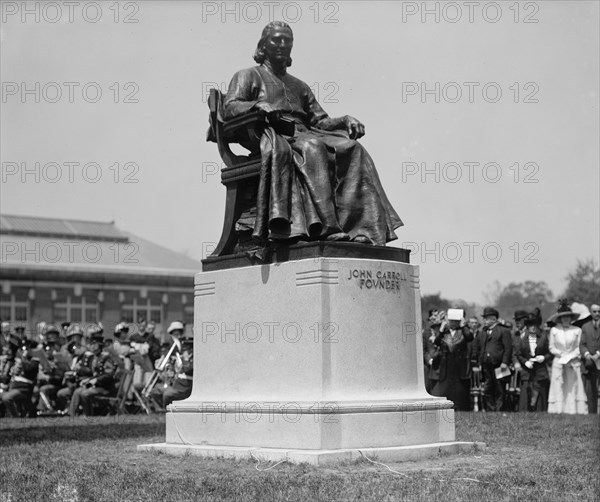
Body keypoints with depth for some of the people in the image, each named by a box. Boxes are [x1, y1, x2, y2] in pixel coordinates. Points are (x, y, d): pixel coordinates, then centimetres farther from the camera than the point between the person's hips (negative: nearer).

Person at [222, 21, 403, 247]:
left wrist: (345, 120, 3)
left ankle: (363, 227, -37)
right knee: (313, 148, -38)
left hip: (304, 136, 5)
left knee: (353, 149, -23)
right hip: (272, 138, -5)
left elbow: (320, 121, 24)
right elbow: (229, 108, 1)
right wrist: (258, 104, -19)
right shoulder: (248, 76, 18)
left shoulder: (299, 86, 34)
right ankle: (325, 226, -50)